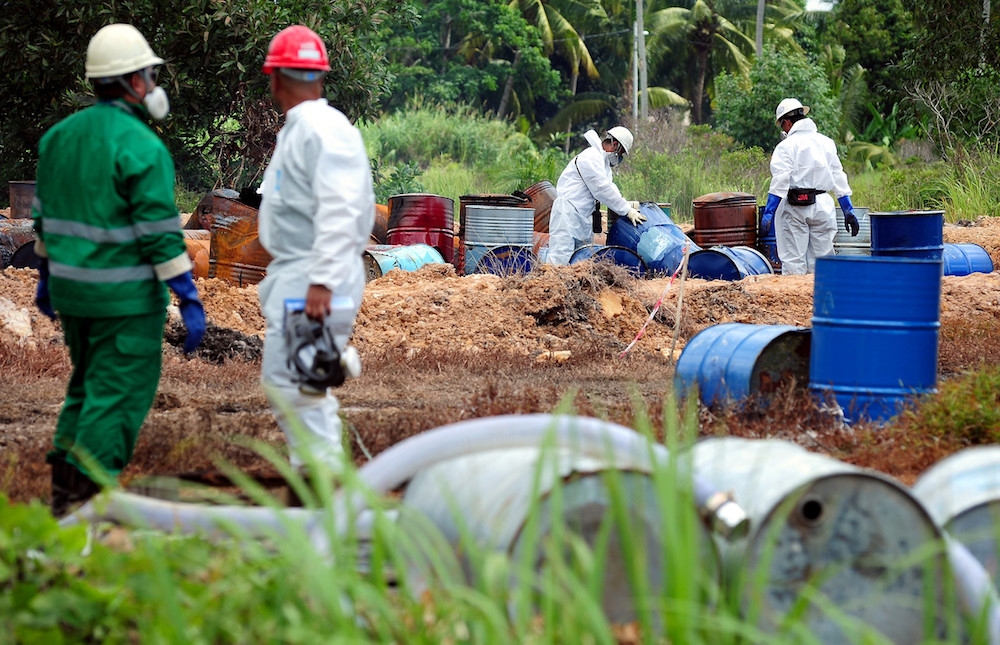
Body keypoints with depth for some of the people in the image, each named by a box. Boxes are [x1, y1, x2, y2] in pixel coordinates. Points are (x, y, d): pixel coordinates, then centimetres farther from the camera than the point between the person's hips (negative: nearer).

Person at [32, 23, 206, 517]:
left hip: (71, 289, 8)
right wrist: (190, 302, -16)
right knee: (118, 398, -1)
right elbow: (161, 234, -19)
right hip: (126, 294, -8)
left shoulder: (61, 135, 7)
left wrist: (46, 274, 25)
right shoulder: (142, 148, -17)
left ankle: (63, 492, 21)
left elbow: (46, 214, 14)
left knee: (89, 385, 21)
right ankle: (86, 505, -2)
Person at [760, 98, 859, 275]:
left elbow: (780, 181, -13)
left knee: (793, 261, -3)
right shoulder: (826, 142, 12)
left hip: (796, 208, -5)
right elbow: (838, 177, 13)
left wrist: (768, 212, -14)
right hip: (823, 205, 5)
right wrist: (848, 210, 16)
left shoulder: (786, 146, -6)